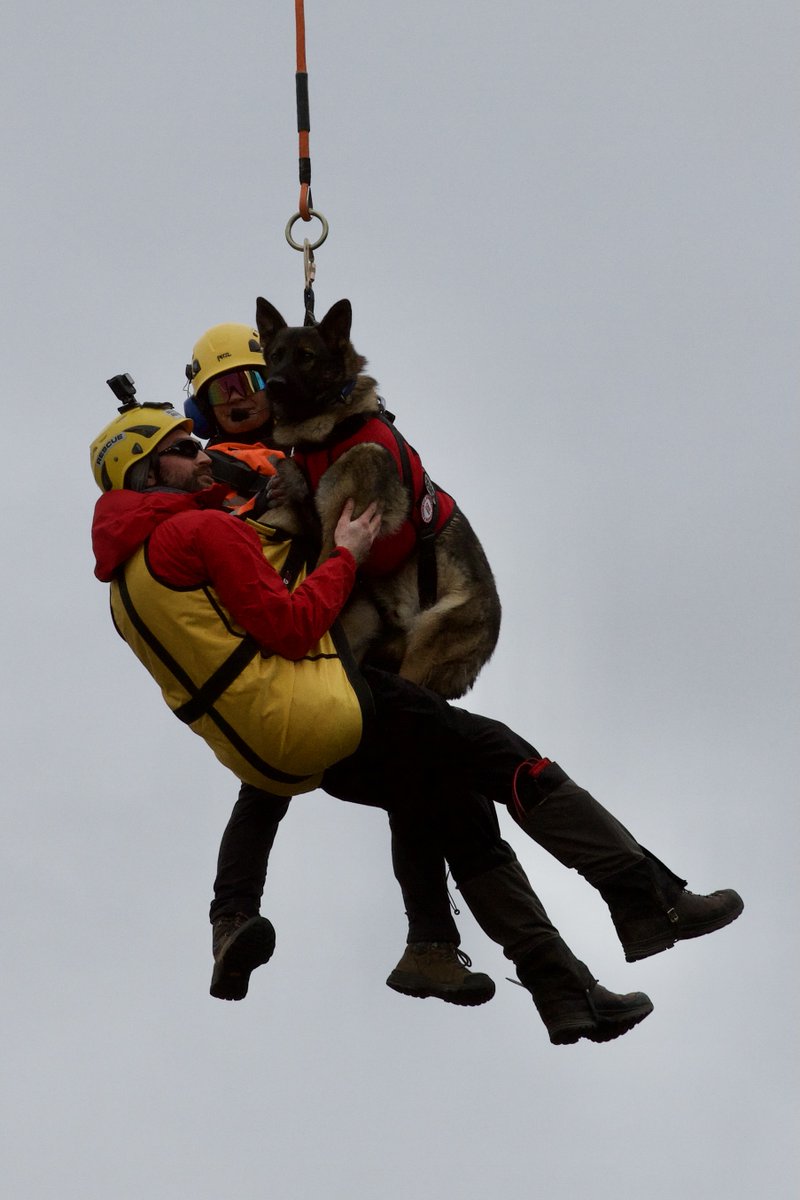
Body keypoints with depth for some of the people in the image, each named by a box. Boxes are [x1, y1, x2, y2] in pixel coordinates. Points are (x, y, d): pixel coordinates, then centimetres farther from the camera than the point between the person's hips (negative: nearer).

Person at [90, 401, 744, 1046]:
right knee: (514, 766, -2)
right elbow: (291, 628, -15)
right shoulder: (203, 531, -10)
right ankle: (651, 902, -5)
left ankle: (568, 997, 11)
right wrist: (346, 553, -3)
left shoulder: (124, 588, 17)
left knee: (461, 823, 16)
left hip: (268, 761, 9)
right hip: (323, 711, -9)